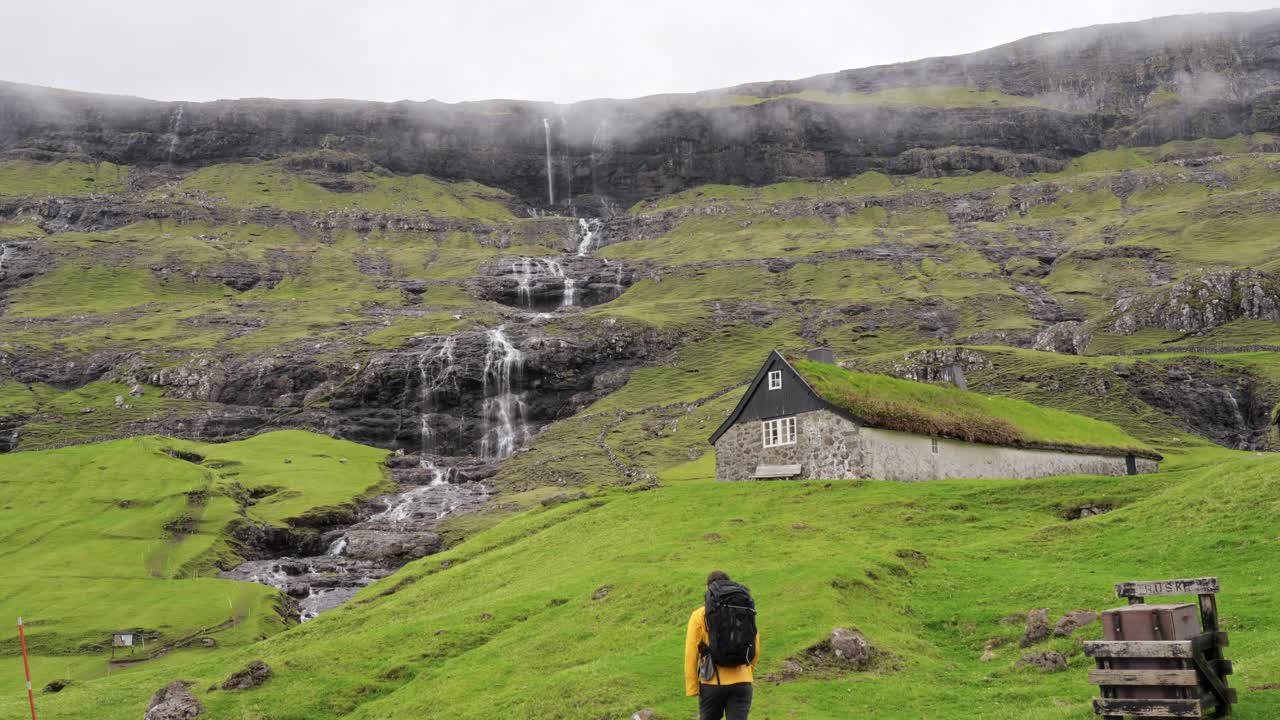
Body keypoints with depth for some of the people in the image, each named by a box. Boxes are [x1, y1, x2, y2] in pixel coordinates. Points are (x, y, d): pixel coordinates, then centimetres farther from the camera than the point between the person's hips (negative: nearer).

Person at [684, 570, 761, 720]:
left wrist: (692, 687, -1)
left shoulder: (700, 615, 0)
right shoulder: (746, 612, 8)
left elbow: (691, 655, -4)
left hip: (713, 682, -1)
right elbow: (755, 650, 12)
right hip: (742, 683, 1)